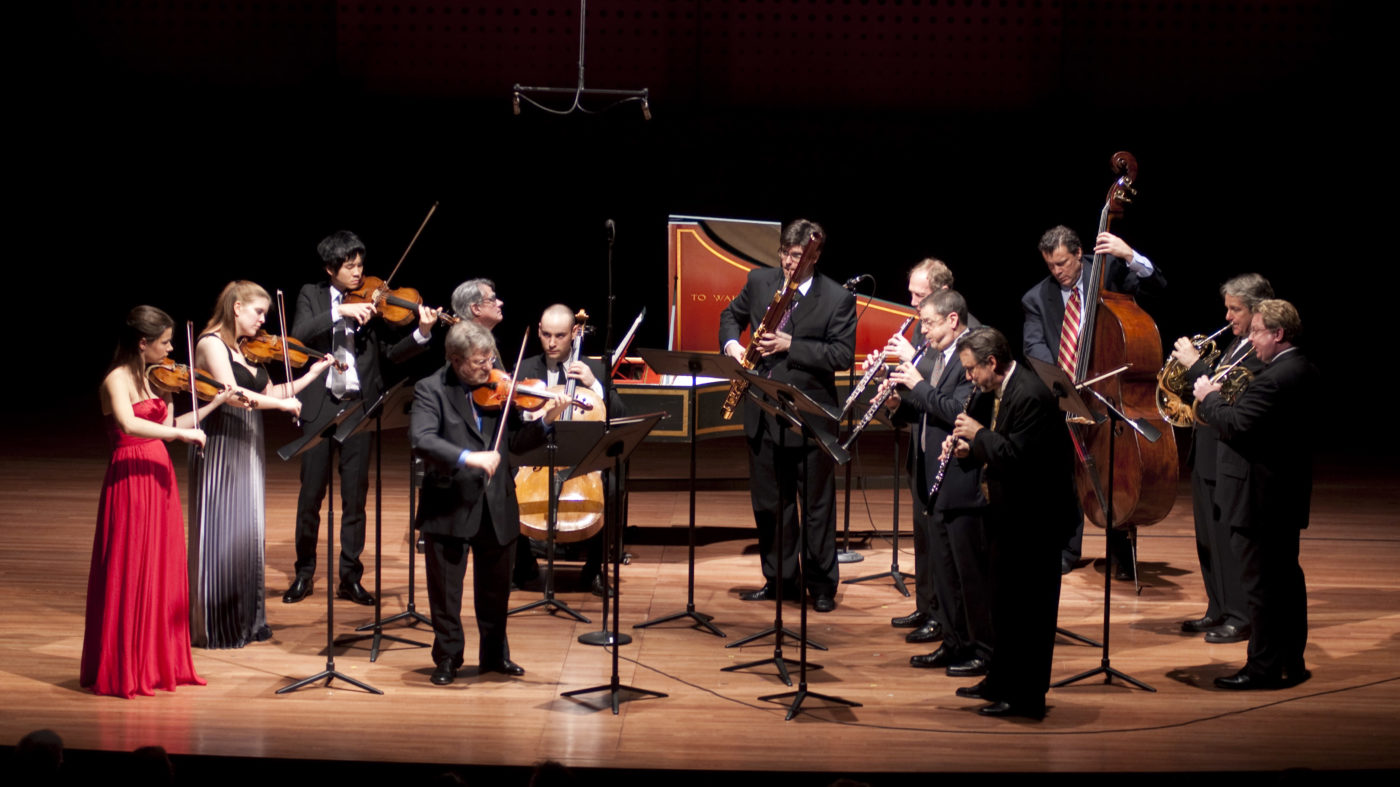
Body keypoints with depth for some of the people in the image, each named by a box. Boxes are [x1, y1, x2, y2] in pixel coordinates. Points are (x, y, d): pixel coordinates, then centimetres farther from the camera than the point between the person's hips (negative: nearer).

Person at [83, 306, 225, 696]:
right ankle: (122, 670, 4)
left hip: (159, 477, 8)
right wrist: (182, 432, -30)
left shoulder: (155, 378, 12)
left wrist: (213, 405, 10)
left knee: (163, 573, 10)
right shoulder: (117, 380, -12)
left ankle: (159, 662, 19)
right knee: (129, 575, -4)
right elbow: (129, 425, -29)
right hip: (130, 479, -8)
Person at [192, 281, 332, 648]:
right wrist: (281, 403, -22)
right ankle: (216, 626, 2)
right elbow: (230, 392, -23)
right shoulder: (212, 344, -10)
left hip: (248, 451, 8)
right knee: (222, 535, -5)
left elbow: (268, 392, 16)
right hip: (221, 449, -8)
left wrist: (313, 374, 11)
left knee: (248, 533, 11)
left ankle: (247, 619, 19)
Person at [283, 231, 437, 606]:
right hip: (319, 405, 0)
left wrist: (421, 334, -20)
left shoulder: (373, 301, 4)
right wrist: (341, 312, -22)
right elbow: (299, 335, -12)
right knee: (311, 493, 4)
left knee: (355, 495, 3)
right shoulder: (312, 295, 5)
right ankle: (304, 573, 18)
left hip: (359, 405, 0)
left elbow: (393, 351, -1)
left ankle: (350, 577, 11)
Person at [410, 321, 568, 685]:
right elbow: (421, 439, -24)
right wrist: (467, 457, -35)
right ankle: (448, 657, 20)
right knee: (446, 589, 5)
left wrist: (545, 422, -14)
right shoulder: (431, 390, -9)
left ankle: (495, 653, 31)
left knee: (496, 587, 15)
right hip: (450, 507, -4)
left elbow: (516, 442, 3)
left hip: (496, 506, 4)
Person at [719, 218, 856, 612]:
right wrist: (731, 343, -2)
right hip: (762, 413, 5)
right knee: (768, 502, 12)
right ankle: (778, 579, 25)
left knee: (816, 505, 4)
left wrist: (791, 345, -20)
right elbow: (731, 314, 20)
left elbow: (843, 355, -13)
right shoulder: (759, 281, 4)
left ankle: (822, 584, 15)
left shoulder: (837, 299, -8)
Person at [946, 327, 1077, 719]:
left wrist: (979, 433, -17)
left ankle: (1027, 696, 6)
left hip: (1034, 518, -10)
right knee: (1005, 600, 20)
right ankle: (1001, 682, 33)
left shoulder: (1031, 396, -22)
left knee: (1029, 605, -2)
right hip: (1009, 514, 10)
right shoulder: (996, 392, 9)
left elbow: (1016, 457, -29)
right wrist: (969, 447, 1)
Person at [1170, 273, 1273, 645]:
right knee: (1209, 538, 15)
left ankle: (1241, 618, 7)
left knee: (1232, 540, -3)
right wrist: (1191, 363, 2)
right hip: (1207, 452, 10)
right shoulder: (1235, 343, 14)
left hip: (1232, 457, -10)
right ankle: (1218, 610, 25)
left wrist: (1195, 364, -19)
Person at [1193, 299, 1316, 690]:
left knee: (1260, 584, -3)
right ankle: (1291, 661, 22)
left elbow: (1236, 427, -25)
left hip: (1260, 496, -10)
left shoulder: (1273, 379, -22)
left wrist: (1208, 398, -9)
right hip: (1288, 494, 10)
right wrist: (1223, 398, 8)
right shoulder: (1303, 371, 10)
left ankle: (1263, 668, 2)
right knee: (1286, 577, 15)